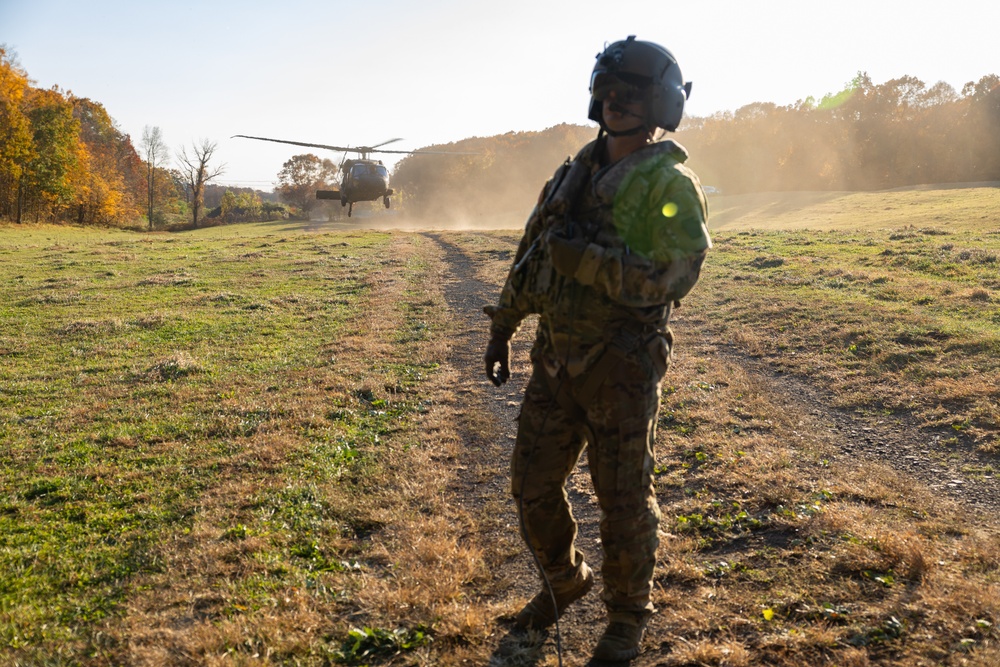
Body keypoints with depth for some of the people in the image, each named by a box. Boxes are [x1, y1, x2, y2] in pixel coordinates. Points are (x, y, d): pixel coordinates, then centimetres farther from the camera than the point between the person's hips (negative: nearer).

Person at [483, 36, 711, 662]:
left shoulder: (670, 185, -10)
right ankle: (565, 580, 40)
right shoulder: (574, 172, 11)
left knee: (625, 501, 6)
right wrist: (502, 329, 18)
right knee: (534, 487, 14)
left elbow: (670, 280, -20)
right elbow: (530, 256, 17)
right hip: (556, 360, 7)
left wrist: (585, 257, -22)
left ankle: (629, 615, 28)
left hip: (622, 368, -6)